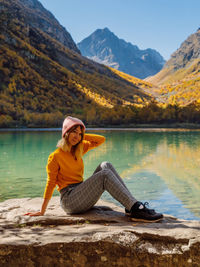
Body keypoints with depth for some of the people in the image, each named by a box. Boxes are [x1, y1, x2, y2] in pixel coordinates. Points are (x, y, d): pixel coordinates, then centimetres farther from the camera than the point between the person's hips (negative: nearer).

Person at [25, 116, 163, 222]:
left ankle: (131, 207, -22)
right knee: (105, 175, -25)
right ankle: (137, 210, -34)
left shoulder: (78, 149, 15)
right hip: (69, 200, -7)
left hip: (83, 197, 7)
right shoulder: (55, 156, -5)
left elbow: (101, 139, 13)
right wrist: (42, 211, -3)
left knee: (105, 165, -13)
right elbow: (51, 184, -3)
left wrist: (82, 136, 5)